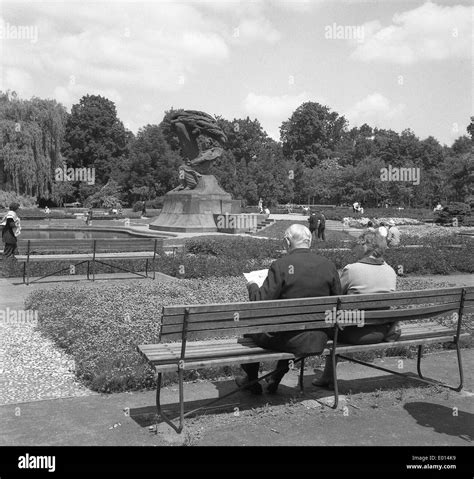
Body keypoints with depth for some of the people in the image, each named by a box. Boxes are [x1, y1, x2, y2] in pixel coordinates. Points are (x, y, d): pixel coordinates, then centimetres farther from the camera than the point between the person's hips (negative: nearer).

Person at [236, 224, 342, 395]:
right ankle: (276, 379, 43)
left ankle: (252, 381, 36)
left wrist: (252, 286, 3)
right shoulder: (329, 265, -4)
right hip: (318, 340, 5)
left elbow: (261, 302, -17)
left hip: (288, 340, -5)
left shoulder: (280, 266, -18)